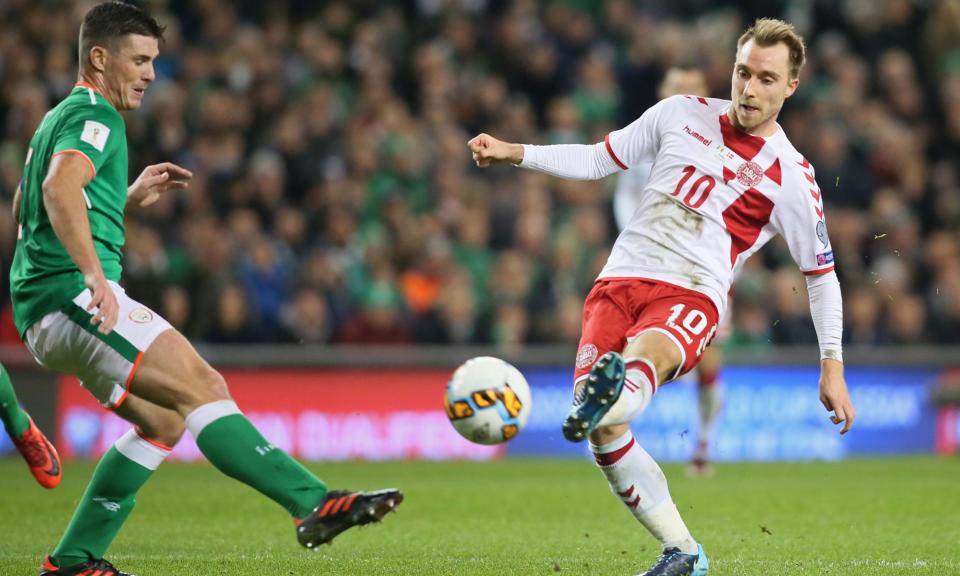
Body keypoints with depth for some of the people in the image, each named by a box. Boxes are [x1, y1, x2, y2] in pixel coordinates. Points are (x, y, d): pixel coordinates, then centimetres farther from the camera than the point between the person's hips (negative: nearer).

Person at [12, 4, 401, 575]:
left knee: (163, 421, 14)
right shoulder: (95, 119, -7)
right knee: (202, 388, -19)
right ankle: (316, 504, -30)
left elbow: (26, 206, 36)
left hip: (45, 311, 11)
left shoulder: (59, 119, 25)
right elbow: (60, 187, -27)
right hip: (71, 296, -11)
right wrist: (93, 274, -37)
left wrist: (128, 196, 31)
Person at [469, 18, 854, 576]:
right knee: (603, 435, -18)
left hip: (692, 296, -3)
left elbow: (822, 273, 12)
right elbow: (599, 159, 20)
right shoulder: (682, 114, 13)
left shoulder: (793, 178, 4)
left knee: (641, 355, -40)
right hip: (621, 280, 3)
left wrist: (833, 367, 7)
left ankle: (611, 395, -75)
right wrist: (515, 152, 8)